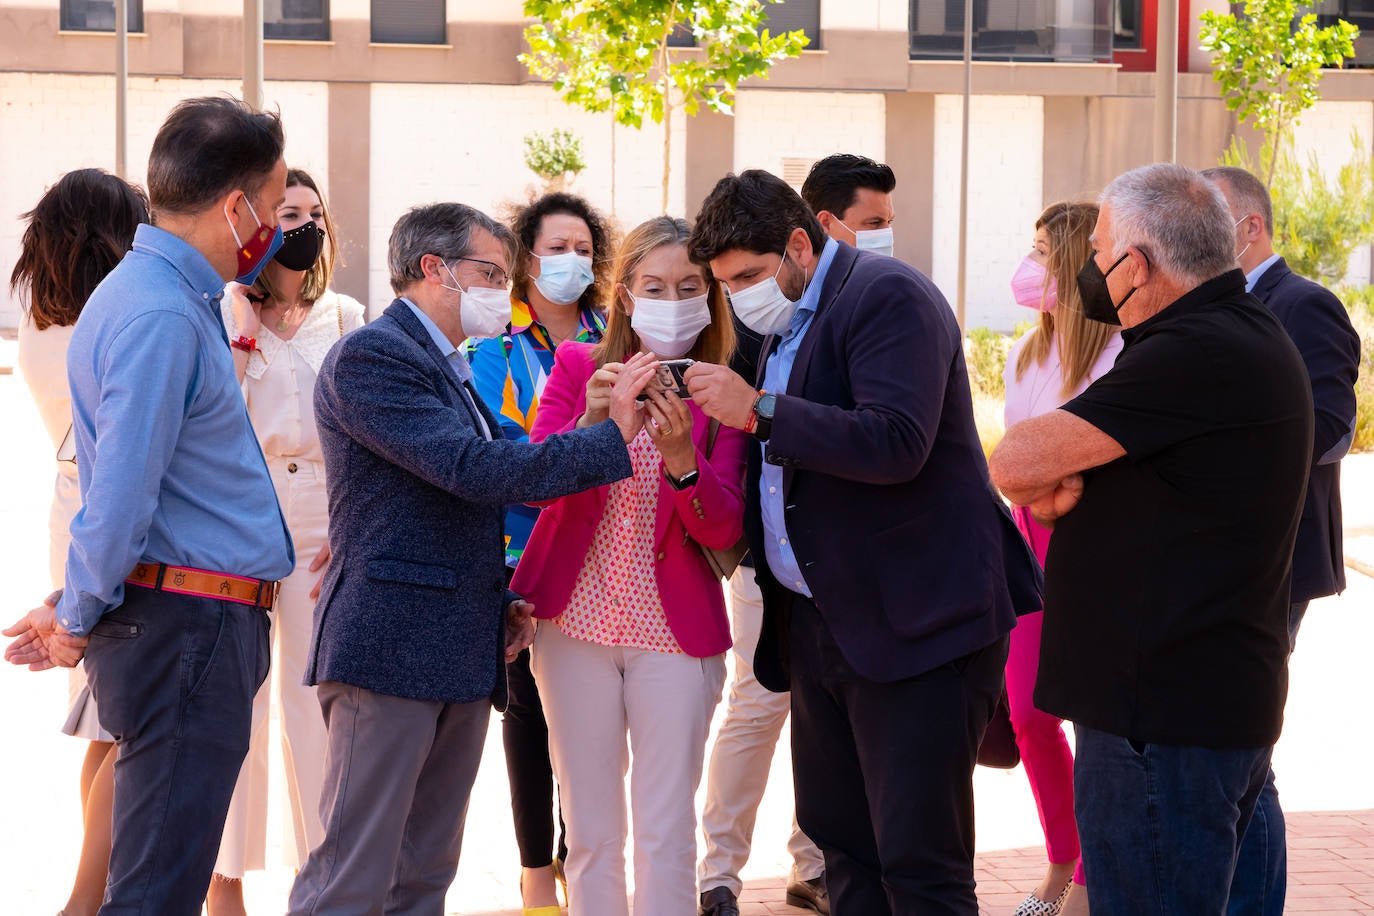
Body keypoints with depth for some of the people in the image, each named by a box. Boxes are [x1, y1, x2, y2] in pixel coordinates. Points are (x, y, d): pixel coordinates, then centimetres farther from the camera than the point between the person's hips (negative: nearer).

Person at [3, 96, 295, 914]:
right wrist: (78, 623, -8)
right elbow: (121, 493, -20)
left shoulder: (174, 297, 16)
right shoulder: (160, 318, -18)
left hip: (194, 629, 10)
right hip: (186, 628, -10)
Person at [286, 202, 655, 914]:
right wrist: (614, 434, -18)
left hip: (460, 656, 10)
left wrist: (500, 600, 13)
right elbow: (473, 470, -20)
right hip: (392, 648, -10)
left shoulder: (452, 369, 21)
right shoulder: (369, 355, -10)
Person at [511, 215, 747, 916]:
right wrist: (591, 423, -25)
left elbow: (724, 530, -9)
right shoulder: (578, 367, 4)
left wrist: (681, 456, -27)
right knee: (591, 834, 6)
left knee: (665, 836, -3)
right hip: (575, 621, 1)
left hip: (673, 631, -1)